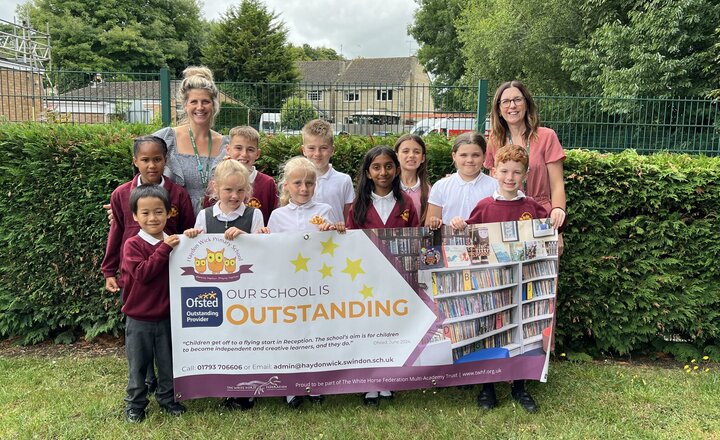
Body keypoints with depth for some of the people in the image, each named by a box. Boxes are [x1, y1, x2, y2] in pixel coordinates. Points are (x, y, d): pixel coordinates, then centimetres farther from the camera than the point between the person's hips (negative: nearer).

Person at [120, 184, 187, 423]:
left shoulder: (175, 242, 1)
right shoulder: (132, 245, -12)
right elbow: (142, 273, -24)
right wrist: (164, 249, -28)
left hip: (167, 317, 3)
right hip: (139, 319, -3)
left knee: (168, 363, 15)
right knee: (138, 365, 12)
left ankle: (167, 398, 34)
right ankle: (135, 404, 30)